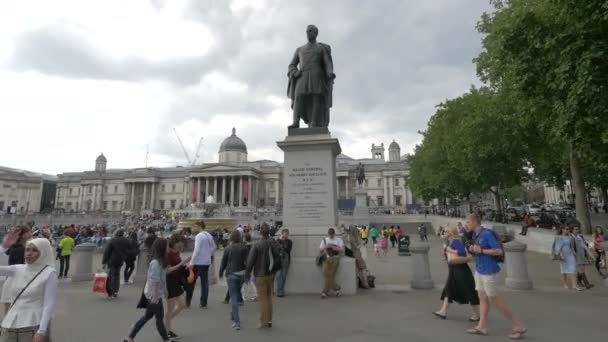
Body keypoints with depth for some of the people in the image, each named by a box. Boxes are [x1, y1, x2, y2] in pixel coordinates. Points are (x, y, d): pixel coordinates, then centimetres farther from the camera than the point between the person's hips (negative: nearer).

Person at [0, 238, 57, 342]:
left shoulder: (49, 273, -8)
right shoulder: (17, 269, 7)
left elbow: (49, 304, -12)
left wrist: (41, 331, -17)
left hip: (34, 326, -4)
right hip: (10, 326, 5)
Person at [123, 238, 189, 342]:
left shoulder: (160, 261, 5)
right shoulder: (156, 263, -25)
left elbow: (167, 270, 16)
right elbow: (154, 281, -25)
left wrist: (181, 264, 14)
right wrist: (155, 296, -22)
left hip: (152, 294, 9)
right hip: (154, 294, -9)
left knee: (147, 316, 18)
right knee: (159, 317, 6)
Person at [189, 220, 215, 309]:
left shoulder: (199, 236, -14)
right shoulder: (209, 235, 8)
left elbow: (196, 250, -20)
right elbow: (213, 247, 16)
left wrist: (191, 262, -18)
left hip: (198, 262, -7)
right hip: (207, 262, 7)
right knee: (205, 282, 10)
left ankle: (187, 301, 15)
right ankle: (203, 303, 15)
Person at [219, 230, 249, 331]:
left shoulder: (228, 249, -7)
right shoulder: (244, 248, -2)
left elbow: (223, 263, 0)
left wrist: (221, 273, 16)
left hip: (231, 274, -3)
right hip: (241, 274, 3)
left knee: (233, 297, 0)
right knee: (236, 294, 22)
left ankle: (237, 322, -4)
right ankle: (233, 315, 35)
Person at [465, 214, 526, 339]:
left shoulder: (487, 234, -18)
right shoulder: (475, 235, 6)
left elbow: (499, 251, -21)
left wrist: (481, 250, -21)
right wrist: (472, 250, -3)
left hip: (489, 271, -8)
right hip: (479, 270, 8)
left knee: (493, 299, 0)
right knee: (482, 298, 10)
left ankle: (518, 326, 14)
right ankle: (482, 326, 16)